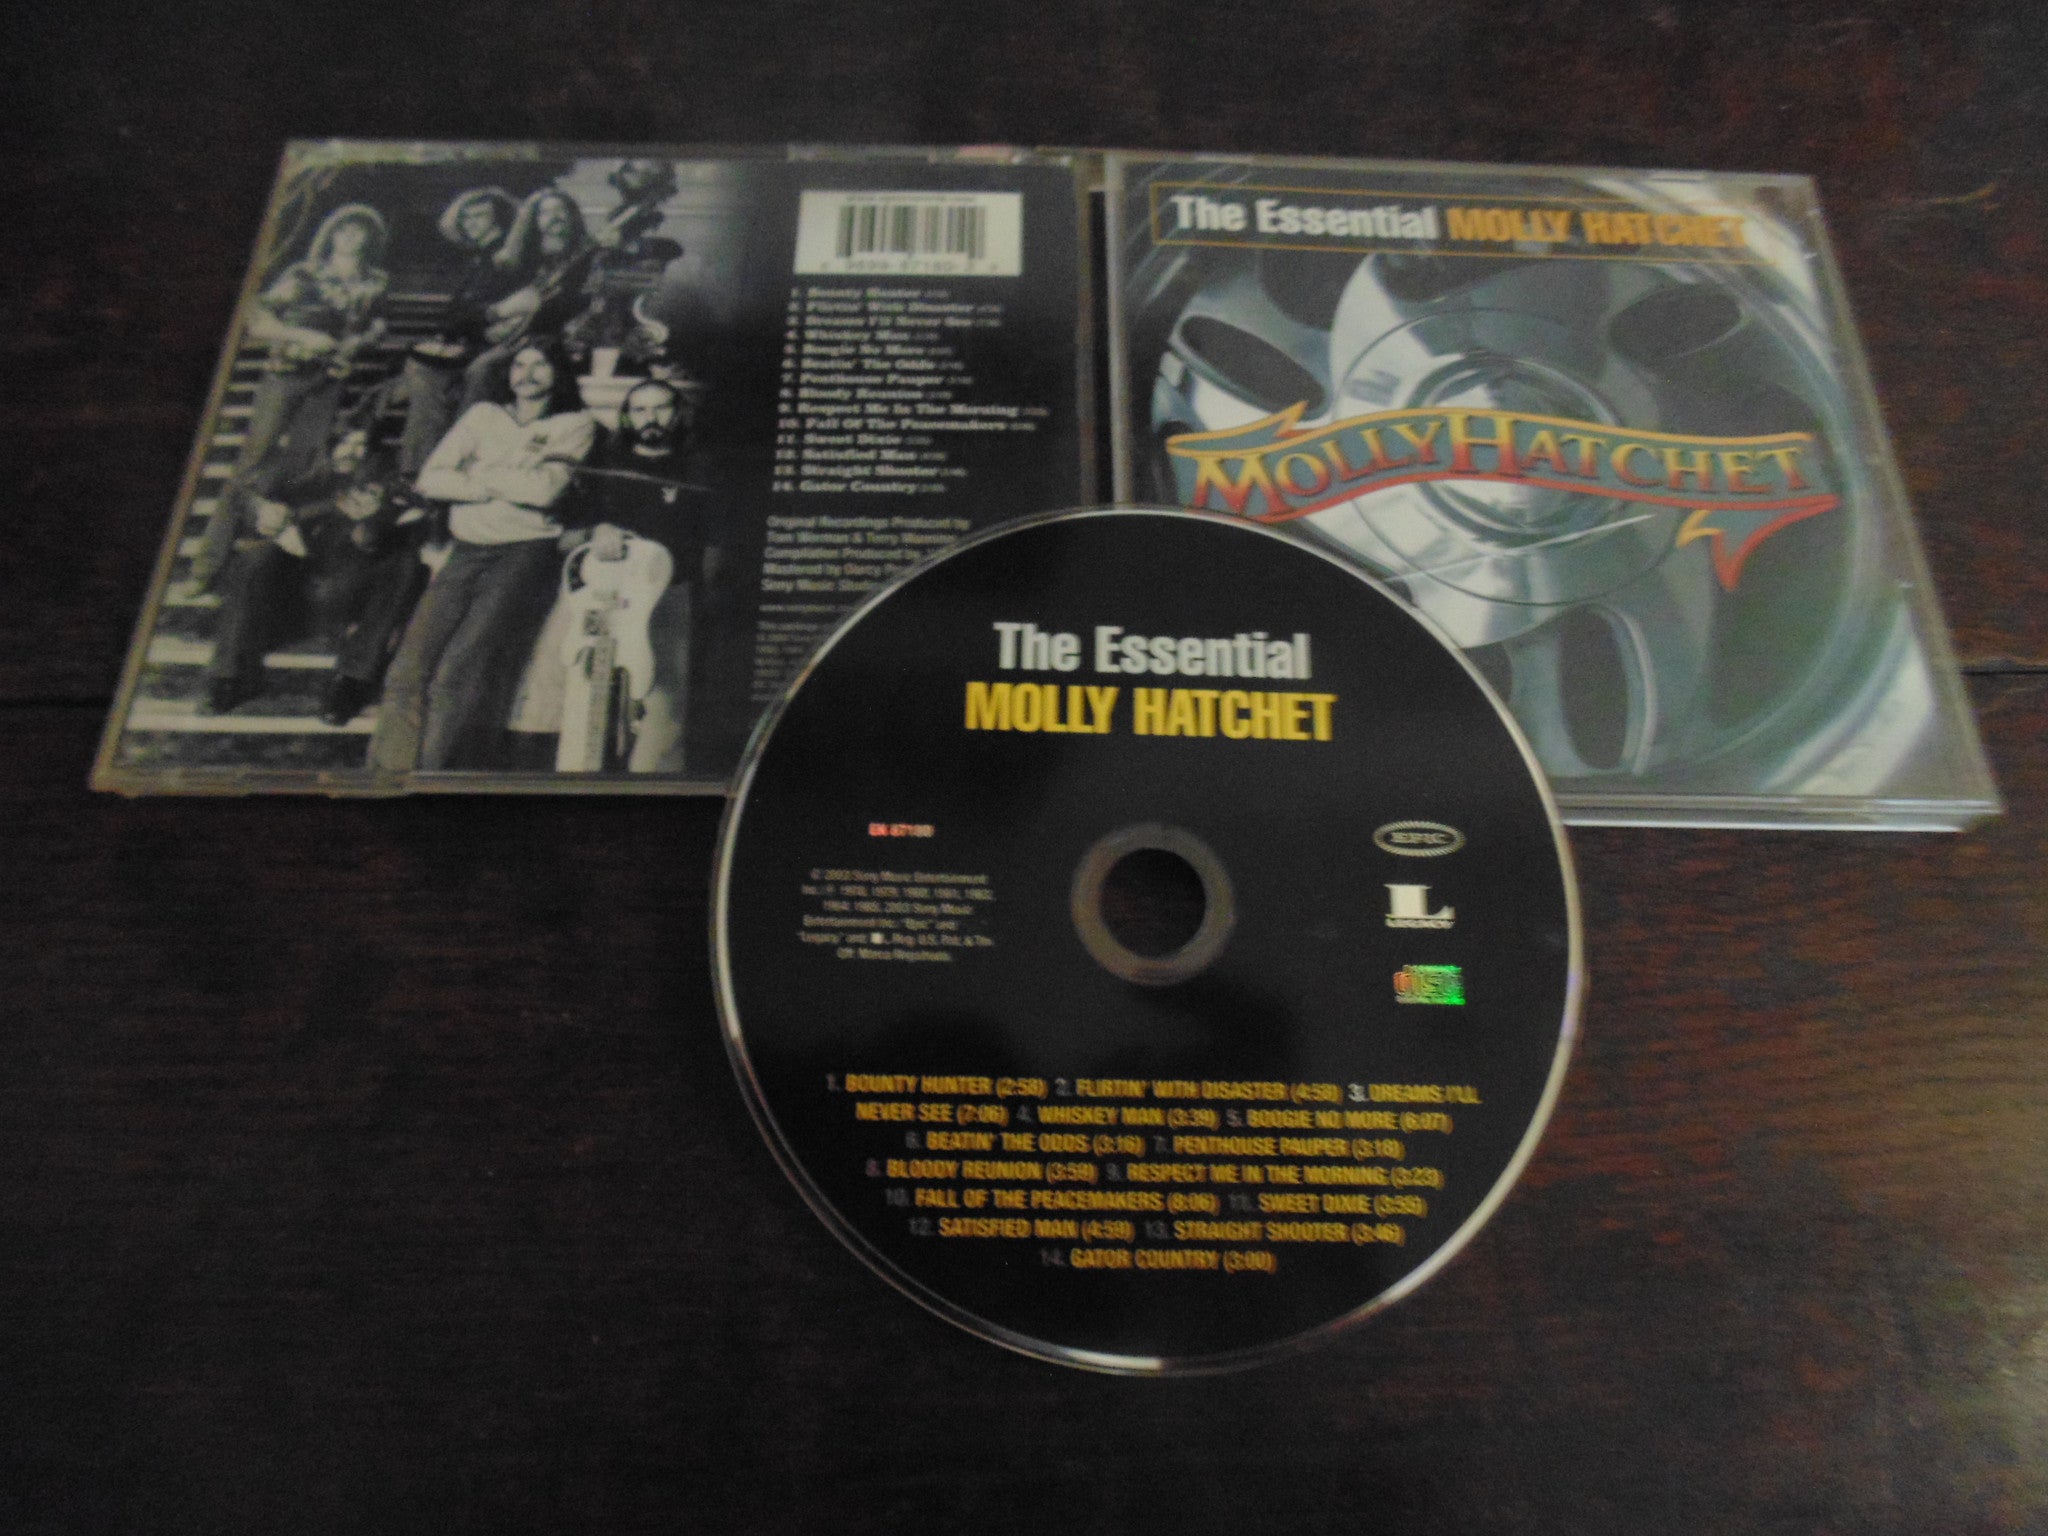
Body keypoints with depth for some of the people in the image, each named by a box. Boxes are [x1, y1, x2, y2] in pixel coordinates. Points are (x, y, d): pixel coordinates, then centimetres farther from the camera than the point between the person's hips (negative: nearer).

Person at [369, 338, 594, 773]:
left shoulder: (574, 425, 12)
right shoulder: (483, 415, 21)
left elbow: (544, 489, -5)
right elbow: (429, 478, 9)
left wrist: (479, 474, 5)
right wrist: (509, 484, -1)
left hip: (526, 553, -4)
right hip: (467, 553, 4)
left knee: (460, 670, -22)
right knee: (411, 667, -15)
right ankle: (390, 778, -12)